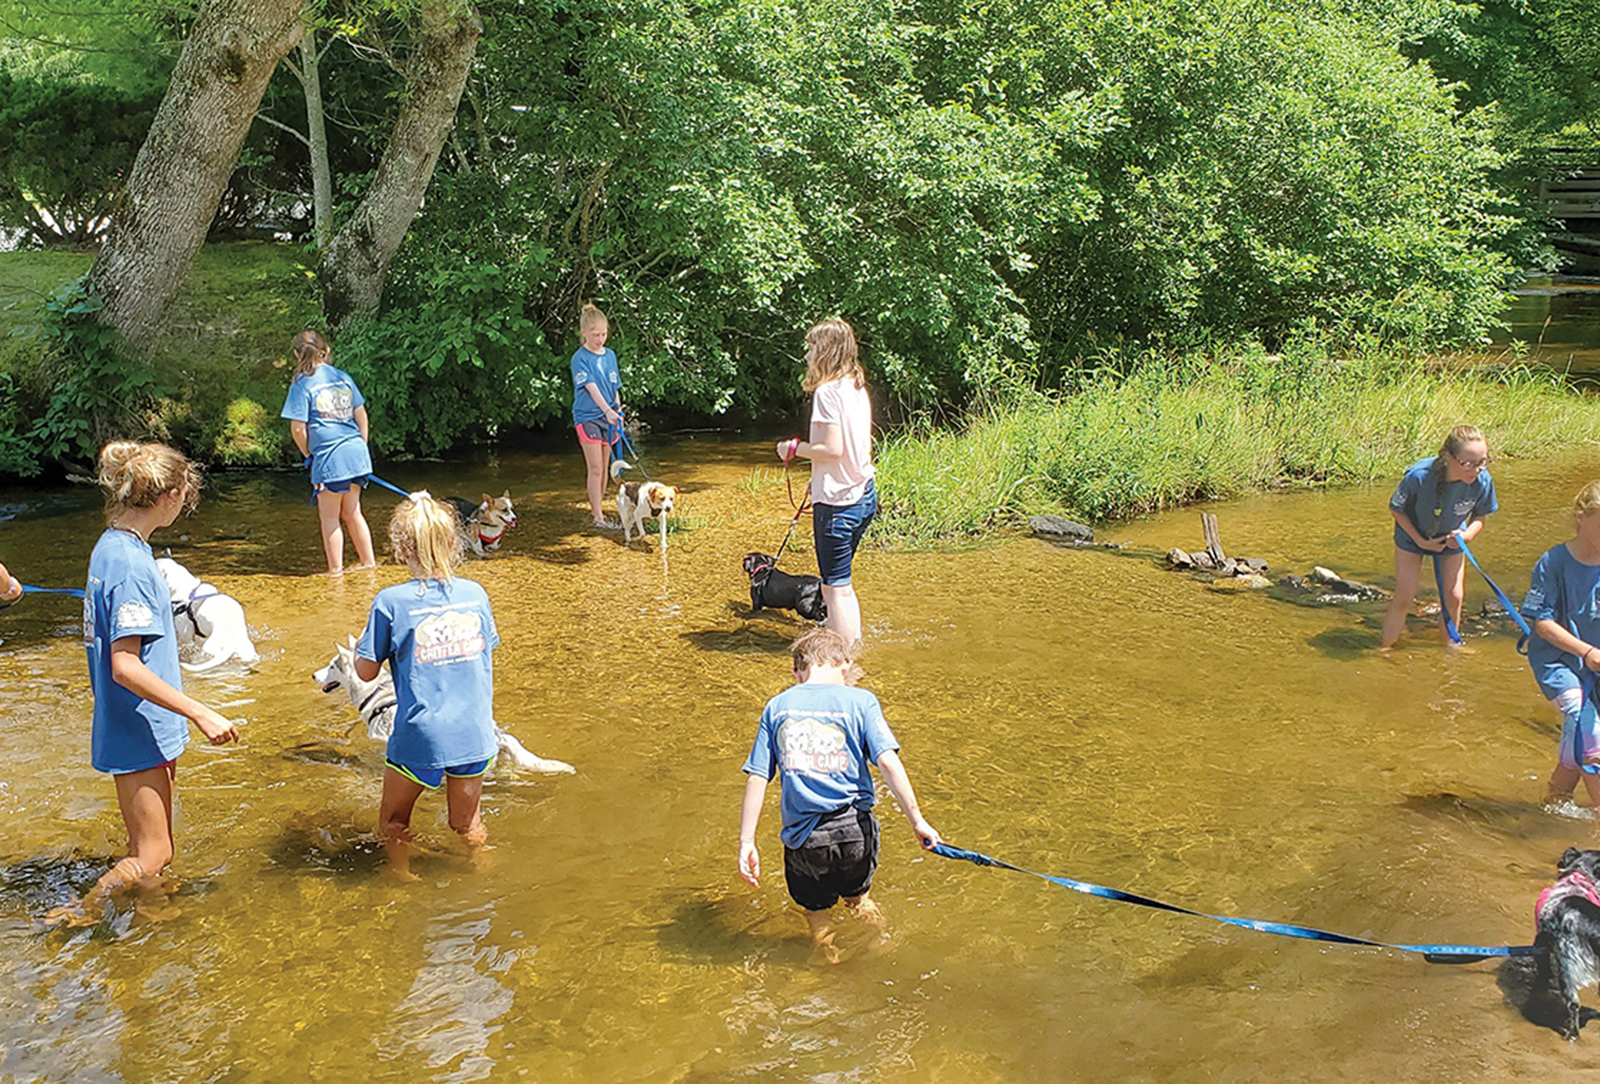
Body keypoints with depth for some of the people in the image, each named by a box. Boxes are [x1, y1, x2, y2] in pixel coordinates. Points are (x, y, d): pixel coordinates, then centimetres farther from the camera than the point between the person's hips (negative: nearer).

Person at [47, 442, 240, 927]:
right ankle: (78, 916, 12)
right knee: (151, 855, 2)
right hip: (138, 735, -10)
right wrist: (201, 714, -24)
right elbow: (125, 667, -27)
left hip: (139, 728, 10)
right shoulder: (131, 563, -23)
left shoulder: (113, 546, 6)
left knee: (152, 845, 21)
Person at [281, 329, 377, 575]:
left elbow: (298, 428, -9)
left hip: (328, 456, -5)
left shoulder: (302, 383, -6)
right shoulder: (343, 377, 8)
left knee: (329, 517, 8)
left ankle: (336, 571, 14)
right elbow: (361, 415, 12)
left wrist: (309, 454, 6)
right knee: (352, 512, 19)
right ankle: (369, 563, 24)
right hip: (356, 452, 5)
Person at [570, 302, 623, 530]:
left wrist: (618, 413, 11)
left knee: (604, 467, 11)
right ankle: (598, 517, -4)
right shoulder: (580, 358, -10)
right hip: (587, 417, -6)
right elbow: (591, 388, -21)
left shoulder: (610, 355, 9)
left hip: (608, 417, 6)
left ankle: (597, 508, 22)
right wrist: (608, 410, -33)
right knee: (595, 469, -7)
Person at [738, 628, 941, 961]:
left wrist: (747, 842, 5)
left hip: (803, 837, 0)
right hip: (854, 830, 0)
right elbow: (888, 762, -12)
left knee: (816, 912, 23)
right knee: (856, 897, 28)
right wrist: (917, 820, -10)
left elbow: (757, 778, 3)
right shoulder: (859, 700, 0)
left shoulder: (778, 706, 6)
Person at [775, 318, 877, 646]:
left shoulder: (827, 391, -15)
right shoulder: (858, 388, 11)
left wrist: (795, 448, -6)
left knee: (836, 587, -1)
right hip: (864, 496, 9)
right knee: (842, 584, 21)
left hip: (837, 502, -9)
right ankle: (853, 641, 28)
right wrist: (805, 446, 19)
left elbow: (833, 449, -21)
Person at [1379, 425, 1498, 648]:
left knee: (1453, 597, 4)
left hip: (1451, 539, 3)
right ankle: (1385, 647, 14)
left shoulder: (1482, 481, -28)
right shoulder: (1419, 476, -38)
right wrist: (1421, 541, -21)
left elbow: (1479, 518, -8)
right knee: (1404, 598, -3)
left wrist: (1467, 535, -29)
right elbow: (1396, 509, -19)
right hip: (1413, 537, -3)